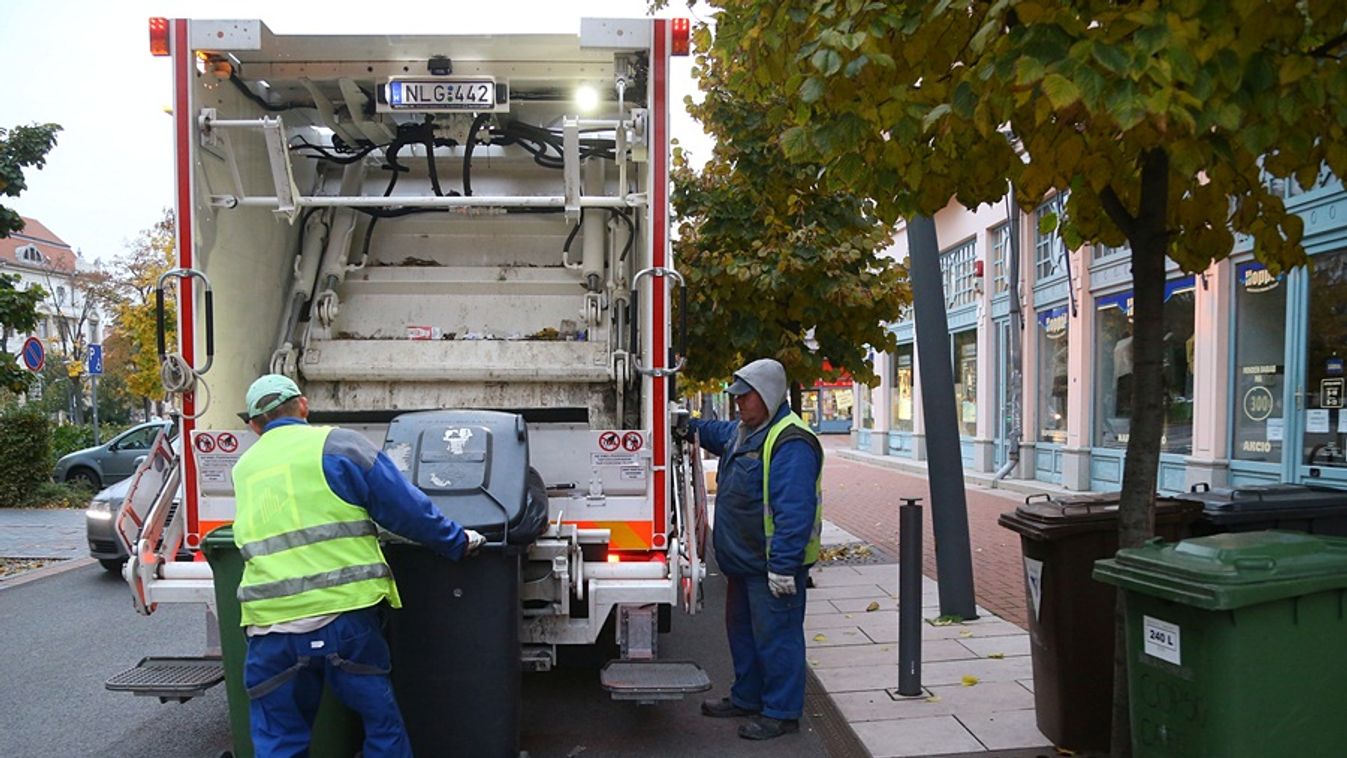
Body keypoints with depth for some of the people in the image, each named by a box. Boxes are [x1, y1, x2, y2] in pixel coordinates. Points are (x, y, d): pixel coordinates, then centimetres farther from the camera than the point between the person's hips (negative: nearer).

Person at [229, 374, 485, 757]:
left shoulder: (243, 469, 15)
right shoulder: (337, 444, -2)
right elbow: (407, 508, -3)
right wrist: (457, 542, 9)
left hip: (269, 626, 4)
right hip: (342, 615, -4)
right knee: (383, 725, 12)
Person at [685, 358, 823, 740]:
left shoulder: (791, 442, -23)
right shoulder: (743, 431, 9)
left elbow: (795, 511, -28)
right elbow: (715, 432, 34)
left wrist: (783, 565, -29)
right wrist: (687, 424, 18)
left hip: (773, 565, -10)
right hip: (744, 561, 10)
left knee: (775, 636, 2)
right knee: (742, 630, 21)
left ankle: (782, 712, 16)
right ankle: (747, 697, 37)